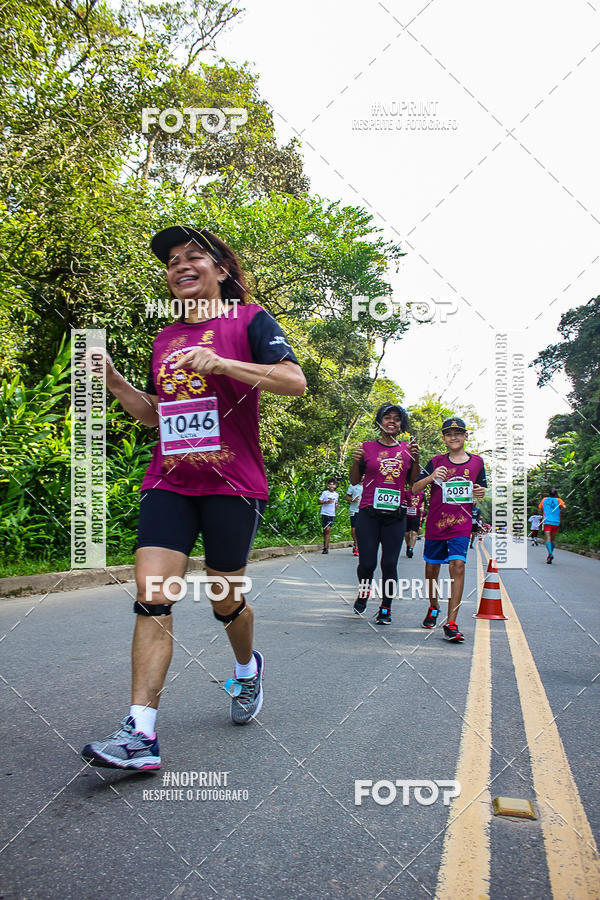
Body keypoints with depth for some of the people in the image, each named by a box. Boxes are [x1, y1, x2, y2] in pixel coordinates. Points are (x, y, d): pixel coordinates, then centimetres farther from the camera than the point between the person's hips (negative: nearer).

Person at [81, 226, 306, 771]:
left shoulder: (248, 320, -1)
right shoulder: (166, 338, 16)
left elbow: (295, 382, -14)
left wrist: (222, 364, -25)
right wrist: (113, 380, 7)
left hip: (232, 484, -4)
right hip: (169, 482, 4)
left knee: (225, 598, 8)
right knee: (152, 593, -11)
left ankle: (248, 668, 41)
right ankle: (140, 735, -10)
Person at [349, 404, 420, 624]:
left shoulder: (406, 448, 11)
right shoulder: (367, 447, 5)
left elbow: (414, 482, 13)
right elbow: (354, 481, 9)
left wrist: (416, 459, -1)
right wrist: (355, 462, -9)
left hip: (395, 516, 1)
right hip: (369, 514, -1)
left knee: (390, 563, -1)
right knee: (367, 563, -5)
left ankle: (386, 608, 15)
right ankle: (363, 592, 27)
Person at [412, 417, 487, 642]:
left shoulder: (477, 462, 7)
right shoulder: (436, 462, 4)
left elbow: (483, 489, 19)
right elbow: (414, 489, 1)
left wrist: (481, 492, -5)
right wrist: (431, 477, -17)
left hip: (461, 524, -1)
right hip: (435, 523, 1)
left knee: (457, 565, -16)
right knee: (432, 567, 10)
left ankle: (451, 624, -15)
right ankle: (433, 607, 38)